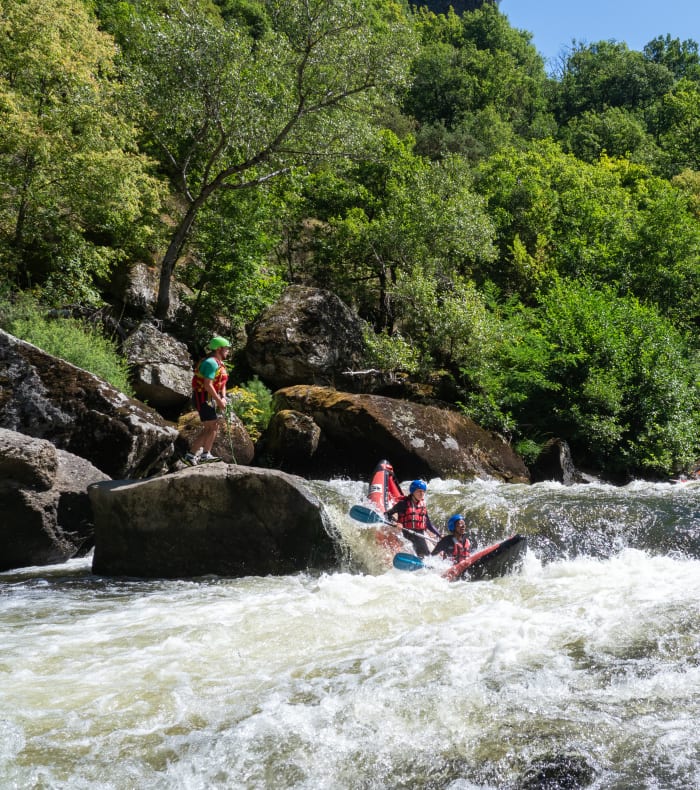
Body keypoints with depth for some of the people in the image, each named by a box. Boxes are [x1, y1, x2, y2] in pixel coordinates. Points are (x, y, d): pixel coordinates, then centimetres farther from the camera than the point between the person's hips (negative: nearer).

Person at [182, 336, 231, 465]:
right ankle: (191, 455, -12)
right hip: (203, 398, -11)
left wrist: (223, 398, 0)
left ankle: (206, 455, 22)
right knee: (211, 428, -12)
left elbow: (222, 384, 18)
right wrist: (219, 401, -20)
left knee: (214, 427, 16)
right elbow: (207, 385, -24)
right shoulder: (211, 362, -17)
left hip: (210, 398, 11)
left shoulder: (219, 363, 16)